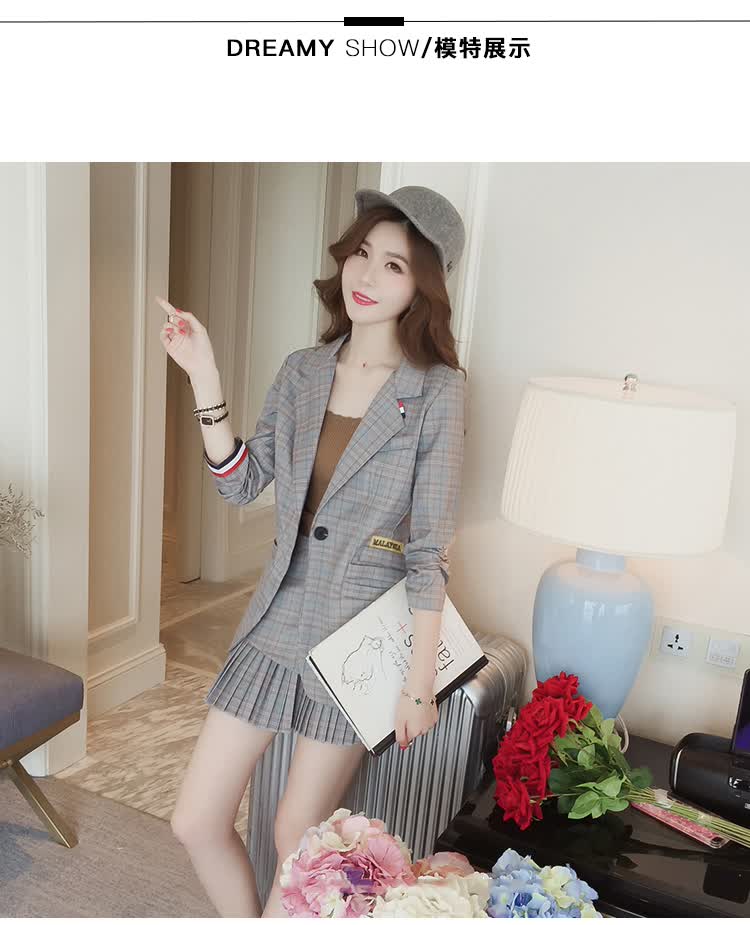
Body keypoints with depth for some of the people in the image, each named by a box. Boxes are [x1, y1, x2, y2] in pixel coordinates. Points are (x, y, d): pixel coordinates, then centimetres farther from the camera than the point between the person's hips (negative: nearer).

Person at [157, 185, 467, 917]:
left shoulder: (436, 390, -10)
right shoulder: (302, 372, 3)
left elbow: (430, 546, -11)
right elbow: (241, 484, 2)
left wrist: (420, 683, -11)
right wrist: (204, 378, -7)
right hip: (276, 618, 5)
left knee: (296, 840, 11)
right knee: (194, 823, 10)